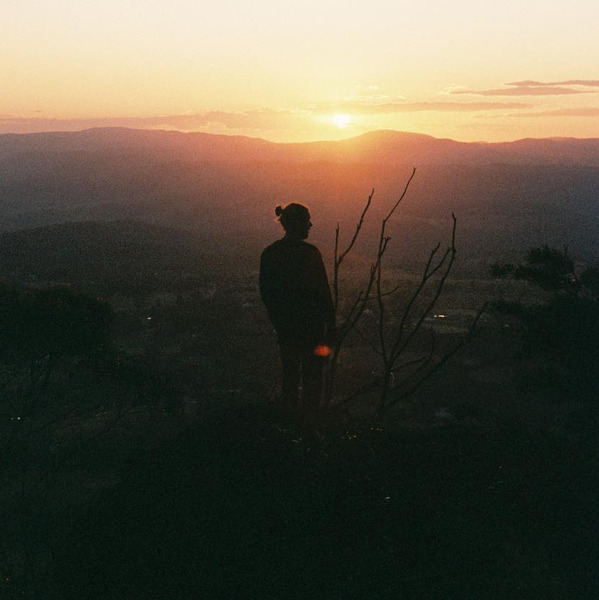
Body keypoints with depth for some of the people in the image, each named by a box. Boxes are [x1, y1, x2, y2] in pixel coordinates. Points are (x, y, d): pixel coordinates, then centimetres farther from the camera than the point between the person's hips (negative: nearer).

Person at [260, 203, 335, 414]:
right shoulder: (309, 253, -17)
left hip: (285, 327, 6)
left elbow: (265, 293, 7)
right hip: (311, 327, -5)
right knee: (312, 380, 7)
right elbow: (322, 293, -16)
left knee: (290, 378, 18)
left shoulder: (269, 253, 0)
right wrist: (329, 332, -10)